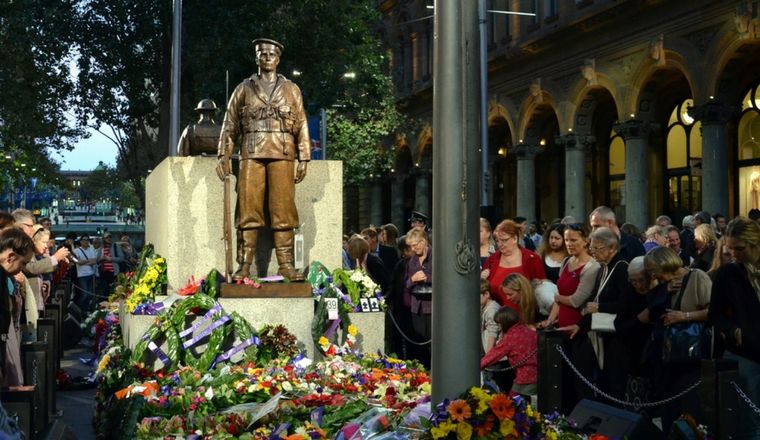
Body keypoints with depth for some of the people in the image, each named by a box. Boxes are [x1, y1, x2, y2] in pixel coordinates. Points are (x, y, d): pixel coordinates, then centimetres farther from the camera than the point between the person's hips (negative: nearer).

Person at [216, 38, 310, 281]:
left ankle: (286, 265, -2)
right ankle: (244, 265, -2)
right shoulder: (244, 89, 15)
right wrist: (224, 156, 1)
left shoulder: (291, 90, 15)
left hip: (282, 155, 0)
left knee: (283, 210, -4)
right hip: (251, 154, 0)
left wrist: (304, 159, 2)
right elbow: (229, 124, 12)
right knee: (248, 210, -4)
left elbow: (302, 126, 11)